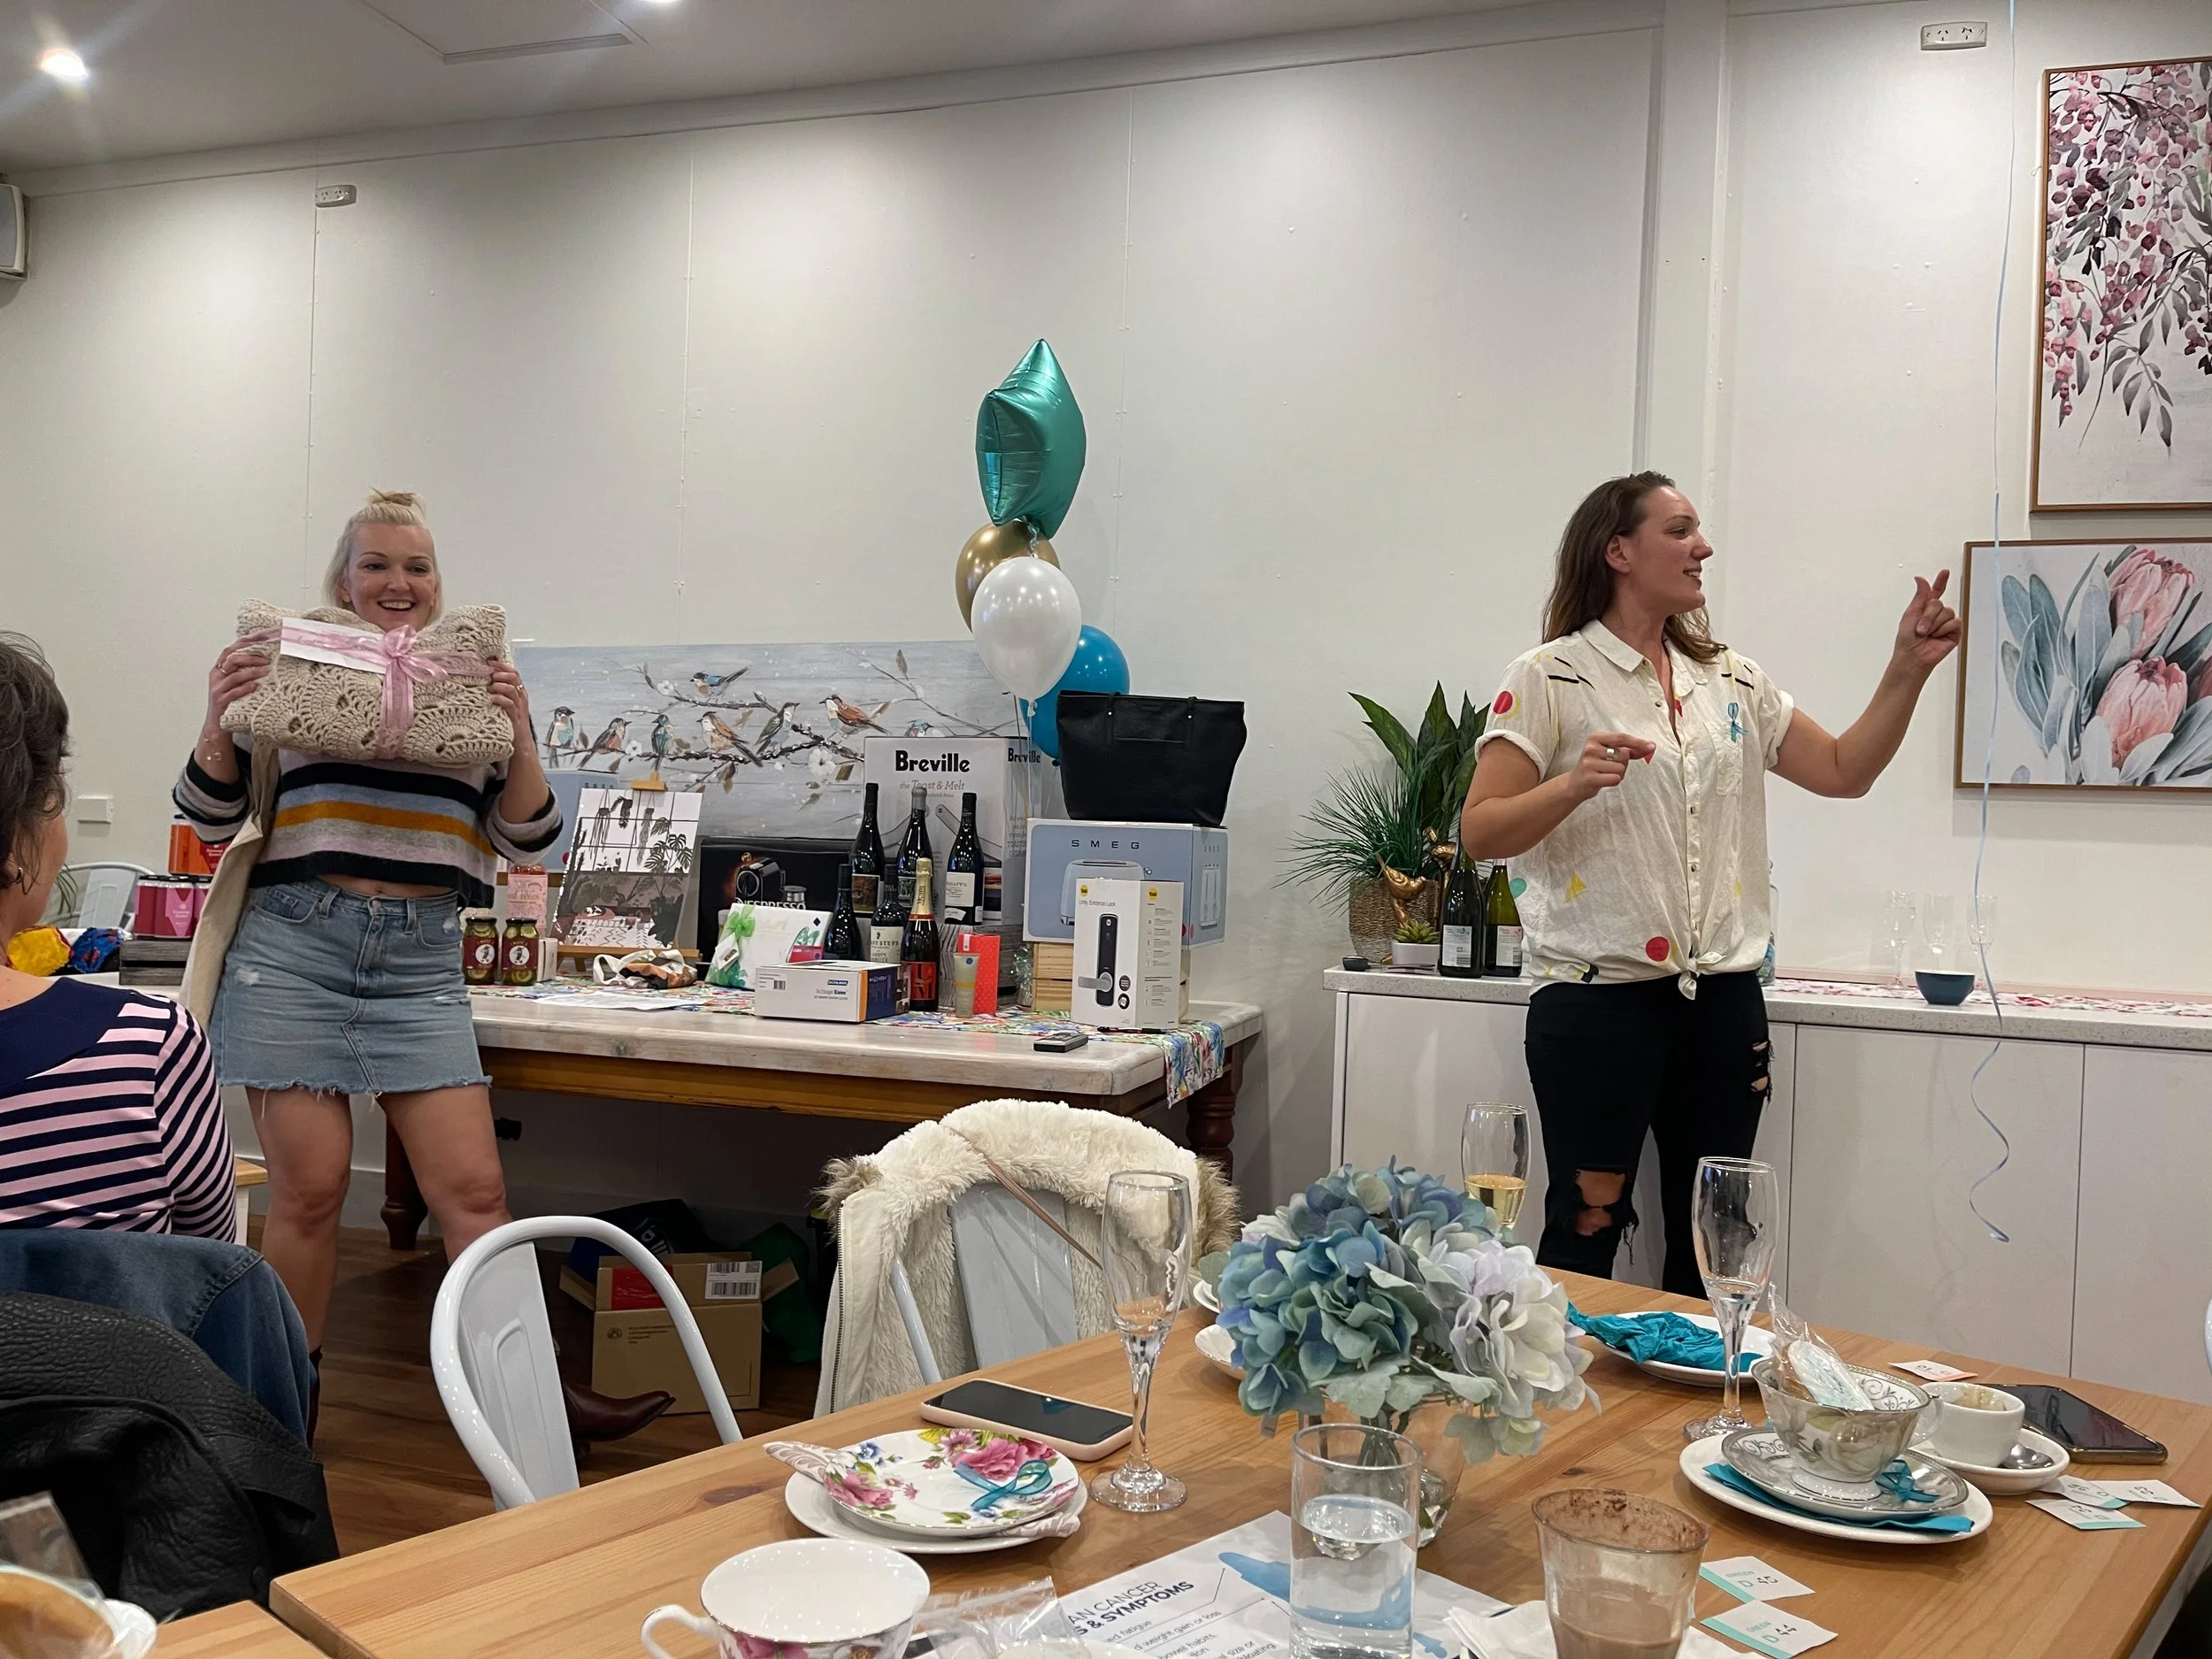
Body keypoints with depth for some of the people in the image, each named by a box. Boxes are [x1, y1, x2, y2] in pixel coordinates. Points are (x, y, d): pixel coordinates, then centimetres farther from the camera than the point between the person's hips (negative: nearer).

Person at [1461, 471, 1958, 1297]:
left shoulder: (1732, 681, 14)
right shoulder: (1550, 678, -4)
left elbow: (1843, 771, 14)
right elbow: (1479, 833, -9)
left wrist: (1907, 670, 3)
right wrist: (1574, 784, -26)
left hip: (1722, 998, 6)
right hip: (1597, 994, -5)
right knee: (1587, 1231, -2)